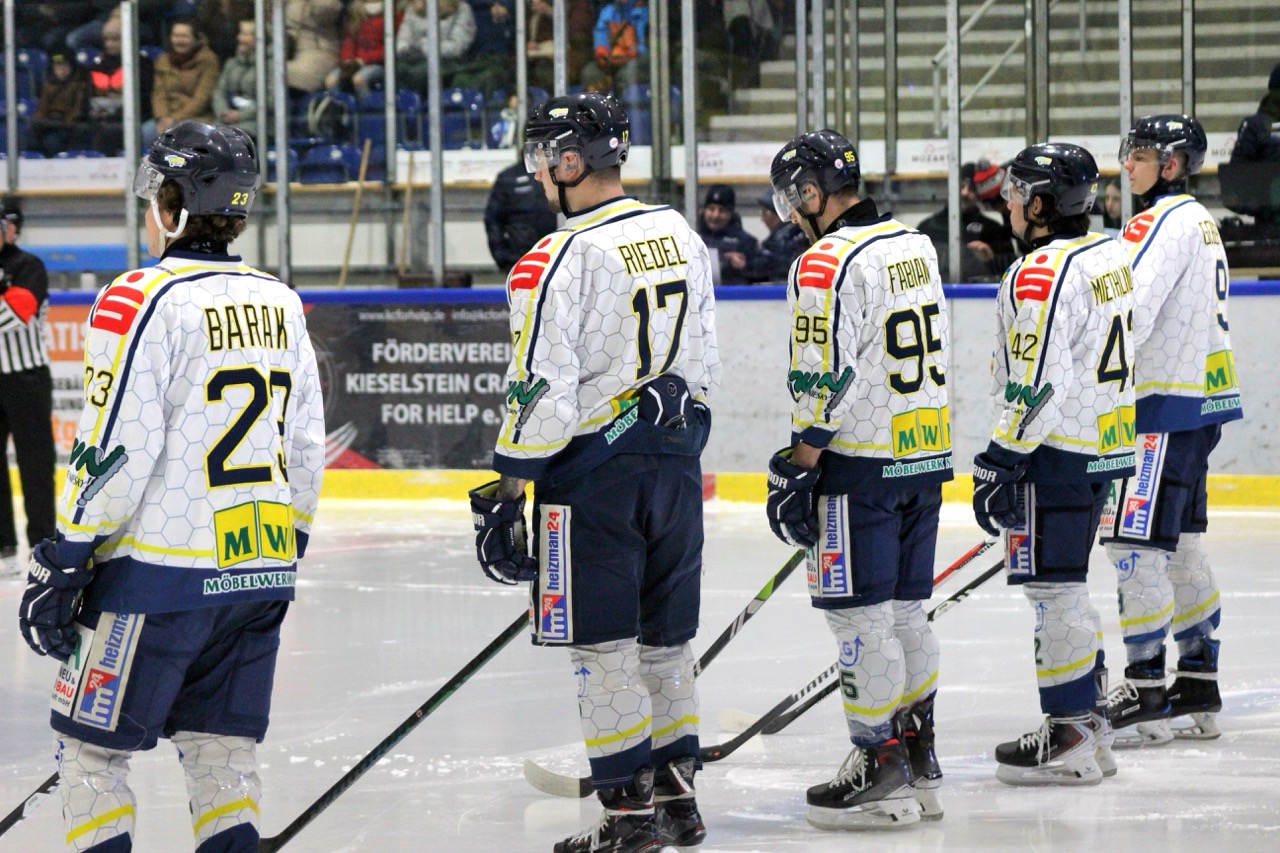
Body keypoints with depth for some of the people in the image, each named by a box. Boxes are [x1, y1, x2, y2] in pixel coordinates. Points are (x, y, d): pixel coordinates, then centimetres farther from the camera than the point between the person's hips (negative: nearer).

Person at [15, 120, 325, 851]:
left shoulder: (143, 301, -12)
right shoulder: (279, 303, 9)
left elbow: (114, 450, -16)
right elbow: (306, 450, 14)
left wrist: (63, 563, -8)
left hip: (161, 574, -7)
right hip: (260, 571, 7)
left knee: (91, 744, 3)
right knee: (223, 747, 12)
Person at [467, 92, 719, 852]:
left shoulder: (563, 259, -17)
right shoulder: (681, 236, 7)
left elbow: (542, 392, -19)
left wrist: (508, 488, -11)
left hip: (594, 472, -7)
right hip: (675, 462, 7)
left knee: (603, 648, 0)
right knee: (664, 639, 16)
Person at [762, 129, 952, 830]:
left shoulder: (829, 261, -15)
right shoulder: (916, 247, 12)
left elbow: (825, 380, -19)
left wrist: (799, 466, -11)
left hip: (862, 461, -9)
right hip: (927, 455, 9)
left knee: (859, 615, -3)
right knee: (904, 611, 15)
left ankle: (880, 770, -2)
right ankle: (919, 764, 19)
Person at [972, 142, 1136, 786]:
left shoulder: (1042, 273, -18)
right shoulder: (1110, 257, 12)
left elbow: (1037, 383, -24)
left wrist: (1000, 463, -19)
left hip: (1056, 453, -10)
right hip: (1105, 445, 10)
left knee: (1052, 587, -5)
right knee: (1065, 585, 17)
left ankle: (1070, 740, -4)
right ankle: (1090, 723, 22)